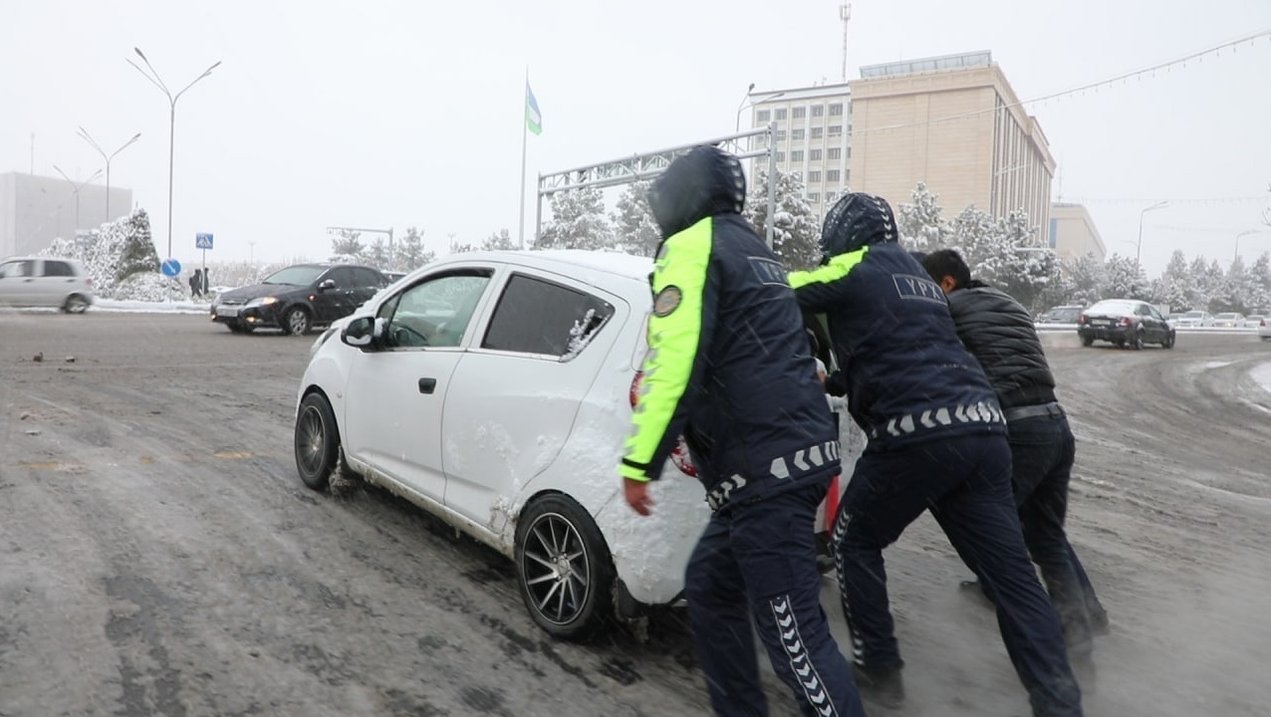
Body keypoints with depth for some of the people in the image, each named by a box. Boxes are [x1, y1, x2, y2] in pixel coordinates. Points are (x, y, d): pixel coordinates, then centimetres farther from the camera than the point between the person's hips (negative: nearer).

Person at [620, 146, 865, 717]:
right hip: (796, 449, 10)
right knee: (708, 586, 19)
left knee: (793, 631, -5)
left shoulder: (691, 244, -6)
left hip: (764, 468, -10)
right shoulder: (752, 249, 23)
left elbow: (674, 360, -17)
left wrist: (638, 463, -17)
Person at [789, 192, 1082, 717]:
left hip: (919, 433, -7)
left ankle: (878, 671, 20)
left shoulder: (854, 270, 4)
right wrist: (831, 383, 46)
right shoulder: (915, 276, 29)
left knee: (854, 542, 13)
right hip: (982, 429, 8)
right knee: (1010, 571, 9)